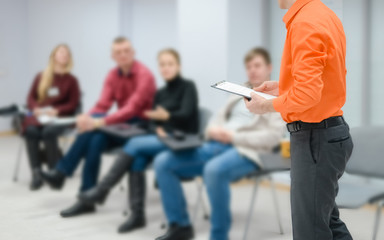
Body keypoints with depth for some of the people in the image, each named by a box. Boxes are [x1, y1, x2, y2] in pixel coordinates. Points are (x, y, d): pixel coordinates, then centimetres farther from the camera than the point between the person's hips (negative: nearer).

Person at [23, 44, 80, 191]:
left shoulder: (71, 80, 7)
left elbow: (73, 104, 3)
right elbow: (31, 98, 13)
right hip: (39, 115, 2)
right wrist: (36, 109, -8)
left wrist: (56, 110, -13)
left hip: (60, 117, -2)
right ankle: (36, 173, -27)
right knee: (31, 131, -31)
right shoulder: (41, 77, 14)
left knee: (48, 132, -35)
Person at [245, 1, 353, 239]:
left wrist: (266, 106, -12)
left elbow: (307, 94, -28)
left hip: (315, 138, -10)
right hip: (331, 131, 10)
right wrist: (282, 86, 16)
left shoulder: (306, 23, -21)